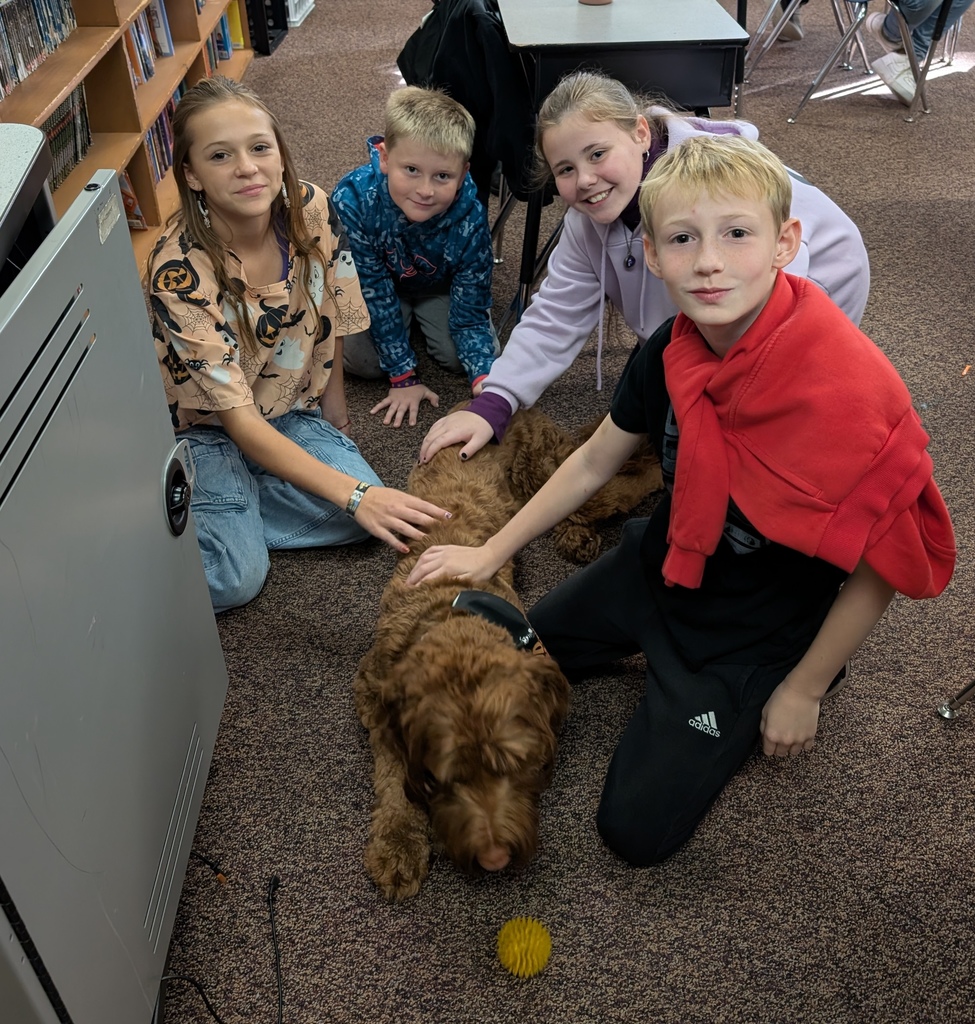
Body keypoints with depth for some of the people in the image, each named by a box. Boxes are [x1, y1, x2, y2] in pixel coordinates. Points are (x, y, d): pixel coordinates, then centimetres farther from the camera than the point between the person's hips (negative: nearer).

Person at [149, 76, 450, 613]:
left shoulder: (311, 210, -17)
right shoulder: (180, 271, -29)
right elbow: (238, 419, -32)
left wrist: (333, 397, 12)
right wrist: (353, 494, -41)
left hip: (291, 411, 5)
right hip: (205, 428, -5)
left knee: (369, 513, -17)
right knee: (235, 577, -23)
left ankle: (213, 510, 0)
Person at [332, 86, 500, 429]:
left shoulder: (470, 218, -34)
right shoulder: (352, 200, -37)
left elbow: (470, 316, -26)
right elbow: (374, 292, -28)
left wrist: (485, 380, -43)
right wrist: (402, 377, -25)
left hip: (440, 287, 1)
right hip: (380, 285, -1)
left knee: (459, 355, -17)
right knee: (360, 357, -20)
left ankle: (419, 317, 16)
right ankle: (406, 320, 14)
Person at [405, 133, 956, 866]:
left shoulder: (844, 391, -33)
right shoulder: (674, 350, -14)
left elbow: (879, 569, -20)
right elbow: (595, 462, 1)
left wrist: (803, 690, -10)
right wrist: (492, 553, 5)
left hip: (755, 632, -5)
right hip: (660, 568, 6)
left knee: (637, 830, -3)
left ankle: (745, 694, 16)